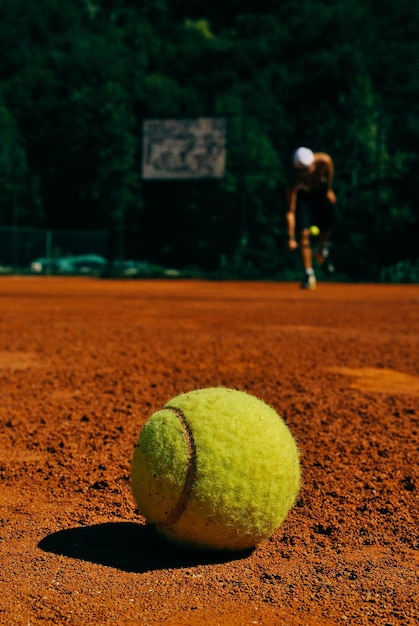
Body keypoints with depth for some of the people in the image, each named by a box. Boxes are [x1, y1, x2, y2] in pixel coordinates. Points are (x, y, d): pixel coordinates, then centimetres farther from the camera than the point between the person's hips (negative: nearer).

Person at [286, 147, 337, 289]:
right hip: (303, 196, -3)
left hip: (322, 190, 3)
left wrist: (329, 189, 3)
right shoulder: (294, 181, -38)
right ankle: (309, 274, -7)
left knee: (325, 231, 6)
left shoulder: (324, 160, -33)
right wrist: (291, 238, -39)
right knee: (304, 233, -16)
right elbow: (290, 212, -35)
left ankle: (322, 252, 42)